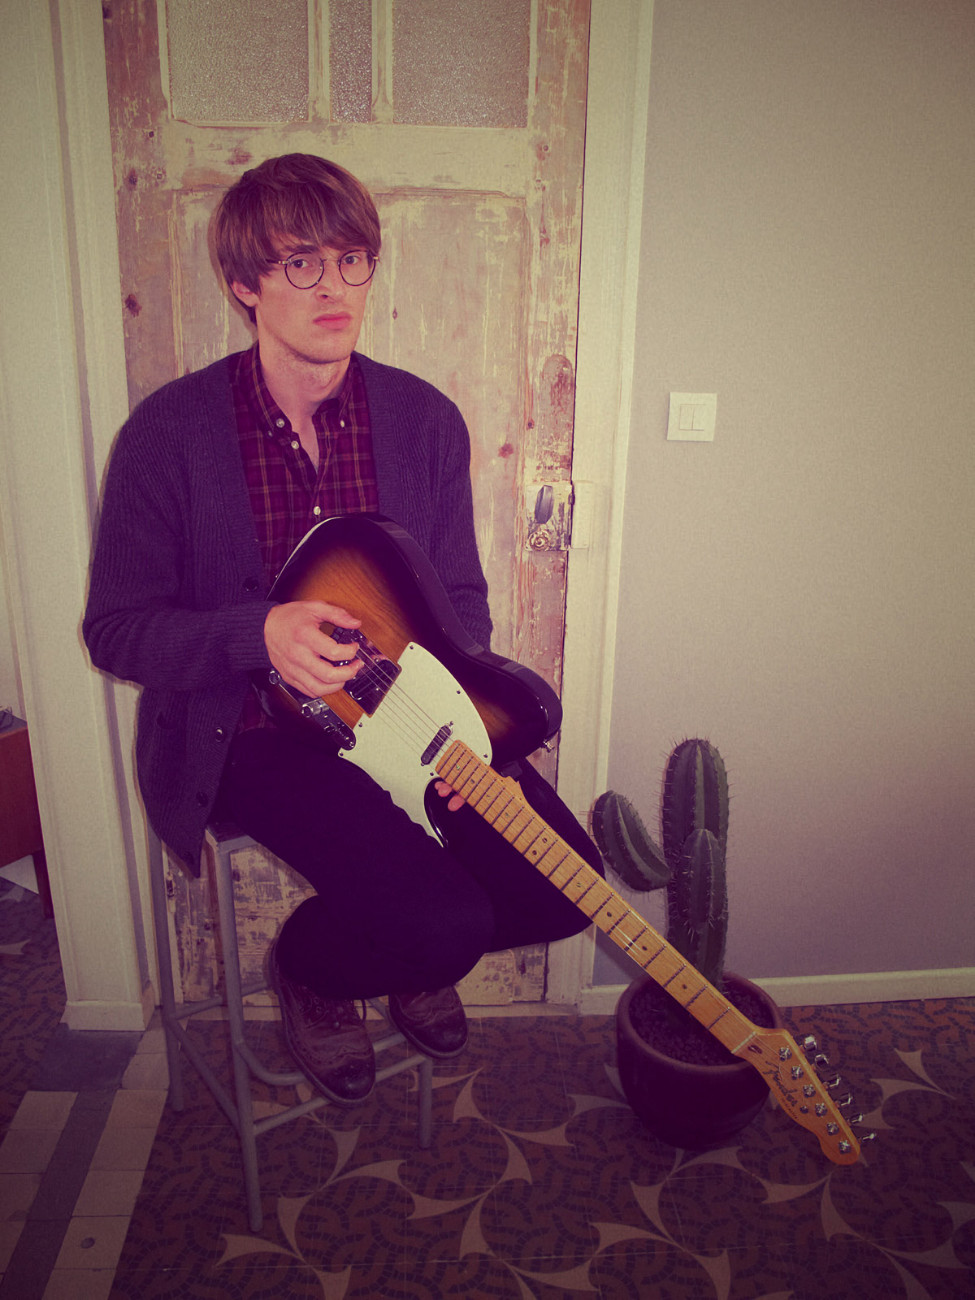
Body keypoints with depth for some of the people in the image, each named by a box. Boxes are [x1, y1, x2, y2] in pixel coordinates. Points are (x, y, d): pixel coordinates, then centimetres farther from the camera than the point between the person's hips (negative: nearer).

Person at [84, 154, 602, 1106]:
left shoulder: (427, 419, 2)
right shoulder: (169, 431, -9)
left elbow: (460, 597, 8)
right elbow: (114, 630, -6)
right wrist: (258, 633, -24)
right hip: (248, 731, -4)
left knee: (564, 884, -10)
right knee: (446, 923, -22)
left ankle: (408, 951, 23)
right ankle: (305, 970, 15)